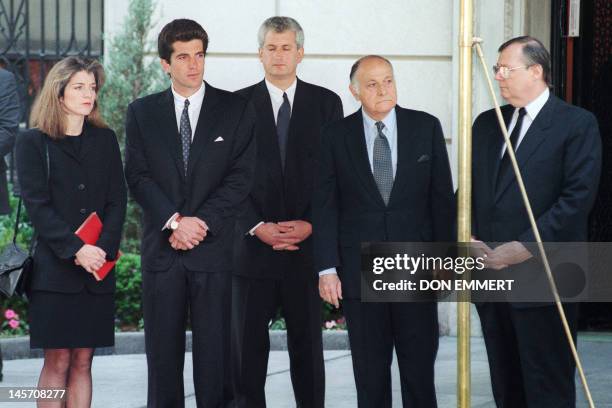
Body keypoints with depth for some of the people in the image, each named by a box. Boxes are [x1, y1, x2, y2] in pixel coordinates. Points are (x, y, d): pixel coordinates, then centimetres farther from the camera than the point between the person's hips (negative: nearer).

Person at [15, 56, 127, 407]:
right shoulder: (33, 143, 2)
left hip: (97, 269, 3)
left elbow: (117, 201, 7)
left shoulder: (105, 140, 13)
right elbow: (37, 205, -7)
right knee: (58, 361, -4)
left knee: (83, 362, 3)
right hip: (55, 269, -3)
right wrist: (76, 249, -17)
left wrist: (103, 250, -9)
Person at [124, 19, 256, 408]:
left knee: (215, 350, -1)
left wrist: (201, 222, -11)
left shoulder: (236, 109, 5)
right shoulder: (142, 112, 10)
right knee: (163, 350, 4)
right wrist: (174, 221, -11)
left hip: (214, 247, -1)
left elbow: (240, 176, -2)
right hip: (162, 249, 2)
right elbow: (138, 176, 2)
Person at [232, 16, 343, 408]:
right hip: (254, 242, 0)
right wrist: (257, 226, -10)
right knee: (248, 342, 2)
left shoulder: (326, 103, 6)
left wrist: (310, 224, -7)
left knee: (308, 341, 5)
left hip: (309, 241, 1)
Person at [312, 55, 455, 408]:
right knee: (370, 373, 6)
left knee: (420, 368, 2)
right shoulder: (337, 136, 2)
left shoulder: (426, 127, 2)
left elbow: (442, 197, 4)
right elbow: (325, 206, 1)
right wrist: (327, 268, -5)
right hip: (359, 270, 0)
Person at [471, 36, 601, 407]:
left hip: (542, 278, -6)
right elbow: (468, 189, 17)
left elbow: (578, 197, -13)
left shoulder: (577, 124, -4)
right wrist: (466, 236, -2)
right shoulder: (487, 123, 15)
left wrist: (525, 247, -17)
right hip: (491, 272, 6)